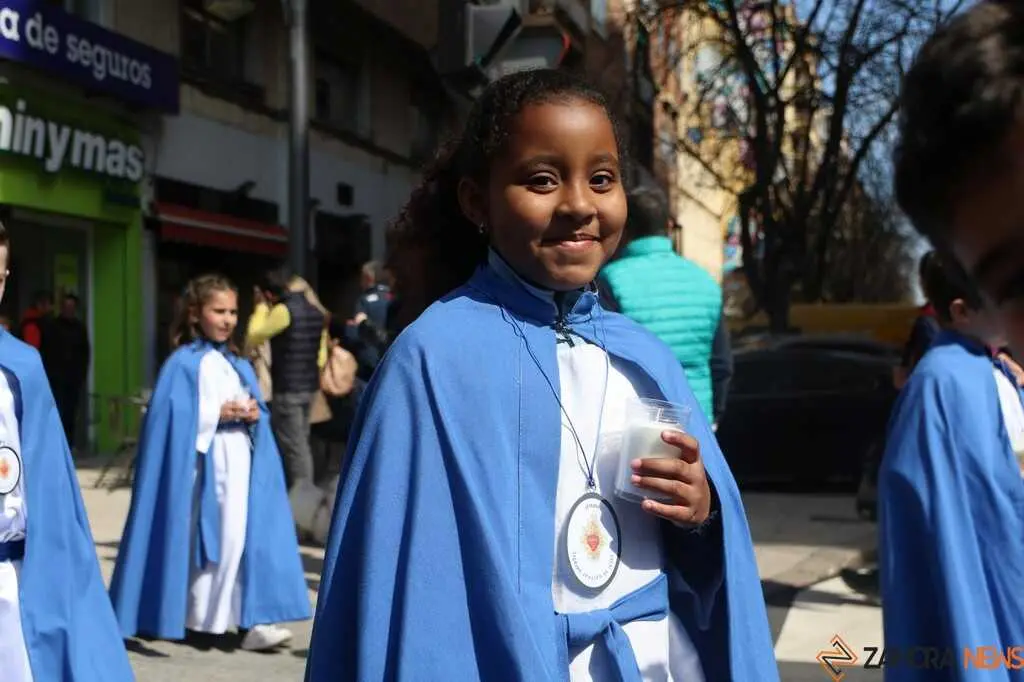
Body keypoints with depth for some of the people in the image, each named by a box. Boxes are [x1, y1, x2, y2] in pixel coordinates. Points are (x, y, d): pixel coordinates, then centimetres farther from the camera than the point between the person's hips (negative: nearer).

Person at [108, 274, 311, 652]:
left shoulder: (238, 363, 16)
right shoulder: (184, 363, -4)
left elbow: (258, 410, 15)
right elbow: (176, 418, -13)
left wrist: (254, 415, -6)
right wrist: (218, 414, -18)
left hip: (241, 463, 5)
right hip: (203, 464, -5)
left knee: (247, 536, -2)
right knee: (202, 539, 1)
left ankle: (253, 619, 0)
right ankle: (196, 615, 12)